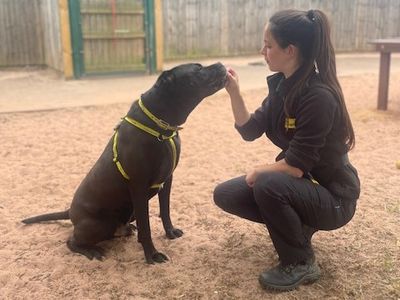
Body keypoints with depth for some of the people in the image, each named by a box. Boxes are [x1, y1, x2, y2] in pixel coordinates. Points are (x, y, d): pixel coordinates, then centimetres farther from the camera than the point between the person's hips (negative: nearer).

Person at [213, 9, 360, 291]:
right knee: (225, 194, -1)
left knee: (268, 184, -34)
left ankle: (302, 264, -10)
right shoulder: (281, 84, -3)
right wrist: (234, 91, -13)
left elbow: (296, 166, -28)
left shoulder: (319, 97, -29)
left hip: (332, 196, -8)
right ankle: (296, 225, 12)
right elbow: (251, 130, -1)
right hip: (298, 182, 8)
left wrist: (259, 171, -11)